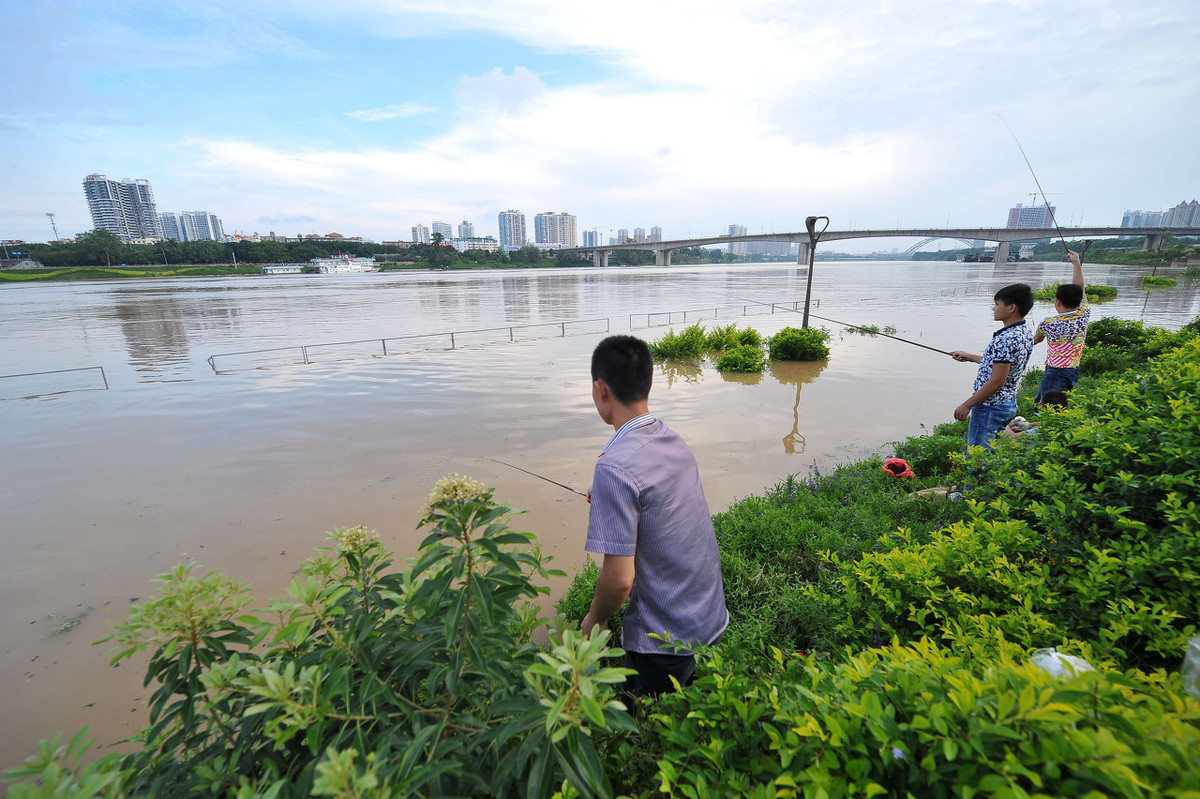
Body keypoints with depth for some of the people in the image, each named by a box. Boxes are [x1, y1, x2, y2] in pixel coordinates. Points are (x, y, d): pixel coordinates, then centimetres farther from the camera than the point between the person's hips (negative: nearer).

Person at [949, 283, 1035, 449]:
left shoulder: (1007, 338, -24)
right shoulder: (1024, 332, 7)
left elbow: (997, 381, -25)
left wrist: (967, 405, -18)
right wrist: (969, 356, 23)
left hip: (990, 407, -10)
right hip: (1008, 403, 10)